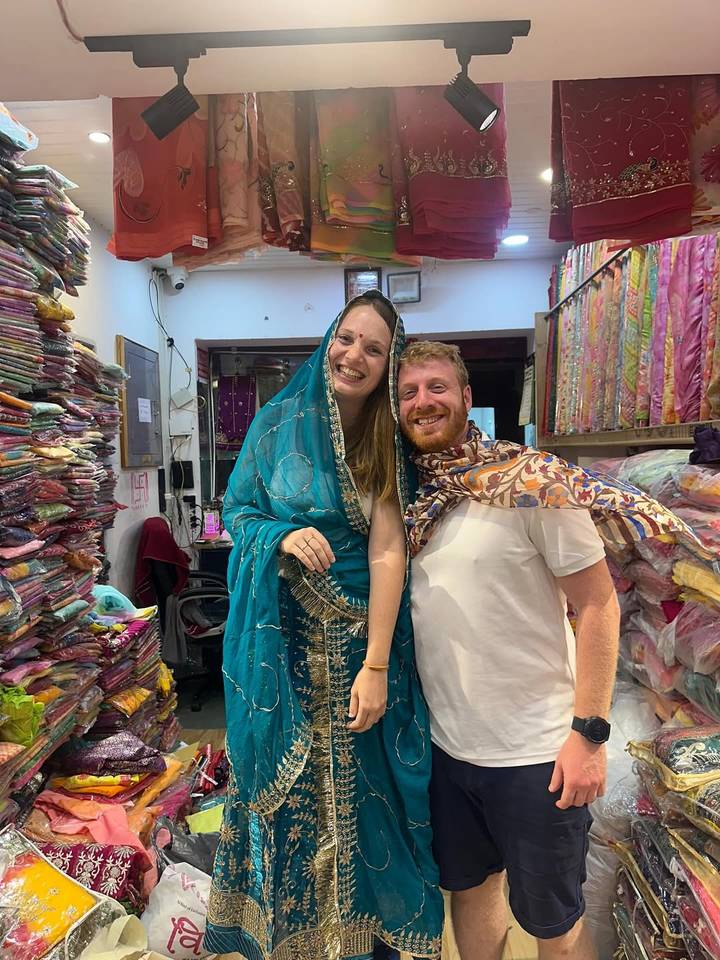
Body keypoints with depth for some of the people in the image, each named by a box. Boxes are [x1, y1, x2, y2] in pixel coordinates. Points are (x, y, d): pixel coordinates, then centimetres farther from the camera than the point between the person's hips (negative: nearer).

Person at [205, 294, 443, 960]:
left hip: (357, 635, 0)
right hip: (282, 638, 1)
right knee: (286, 779, 14)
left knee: (355, 780, 12)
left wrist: (376, 665, -17)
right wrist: (283, 537, -18)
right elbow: (236, 508, 3)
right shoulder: (280, 421, -2)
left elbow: (387, 552, -12)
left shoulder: (387, 441, -4)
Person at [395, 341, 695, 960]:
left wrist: (590, 732, -15)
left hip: (536, 753, -4)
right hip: (445, 744, 5)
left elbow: (598, 605, -13)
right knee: (467, 887, 25)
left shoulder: (531, 483, -15)